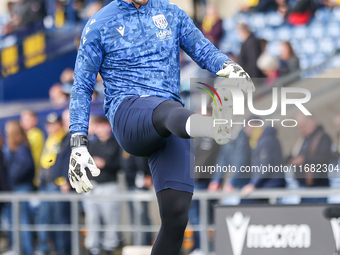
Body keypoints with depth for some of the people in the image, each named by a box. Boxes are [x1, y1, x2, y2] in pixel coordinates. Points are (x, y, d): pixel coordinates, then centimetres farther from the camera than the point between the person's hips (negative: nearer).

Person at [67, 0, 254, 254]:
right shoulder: (100, 24, 11)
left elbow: (204, 50, 12)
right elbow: (82, 88, 12)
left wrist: (229, 66, -13)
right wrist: (78, 143, 1)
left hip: (171, 128, 4)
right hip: (128, 111, -4)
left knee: (176, 216, -11)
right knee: (169, 109, -40)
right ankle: (218, 126, -75)